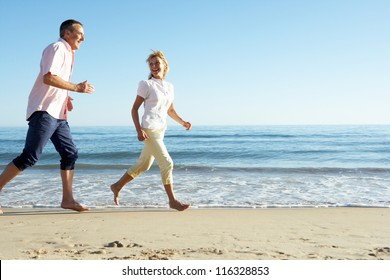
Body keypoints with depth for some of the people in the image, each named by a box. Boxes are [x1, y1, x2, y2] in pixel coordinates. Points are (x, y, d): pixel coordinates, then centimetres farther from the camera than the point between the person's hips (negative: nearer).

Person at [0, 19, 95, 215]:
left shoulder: (67, 53, 23)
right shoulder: (57, 48, -6)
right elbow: (48, 77, -21)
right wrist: (77, 87, -15)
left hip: (58, 114, 10)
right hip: (44, 111, -10)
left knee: (70, 153, 5)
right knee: (30, 156, -13)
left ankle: (67, 199, 9)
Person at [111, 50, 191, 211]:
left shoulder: (169, 87, 14)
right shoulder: (146, 85, -4)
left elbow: (170, 110, 24)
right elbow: (134, 109, -4)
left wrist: (182, 122, 8)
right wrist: (139, 130, -15)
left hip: (160, 131, 7)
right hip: (149, 130, -7)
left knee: (143, 165, 13)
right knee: (167, 163, -10)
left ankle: (117, 186, 29)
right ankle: (172, 201, 0)